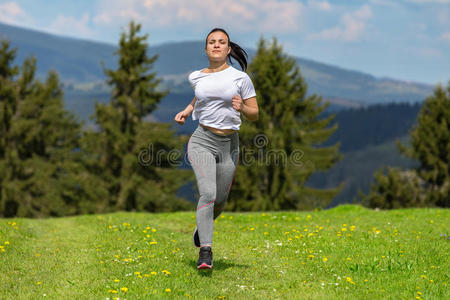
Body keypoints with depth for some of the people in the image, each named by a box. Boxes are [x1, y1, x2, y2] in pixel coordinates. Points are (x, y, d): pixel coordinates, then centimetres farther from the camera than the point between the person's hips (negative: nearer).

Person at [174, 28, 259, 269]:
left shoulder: (240, 78, 0)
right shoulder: (196, 77, 7)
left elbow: (254, 115, 3)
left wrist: (241, 107, -18)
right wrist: (187, 110, 15)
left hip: (229, 144, 1)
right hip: (202, 141, -1)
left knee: (220, 200, 8)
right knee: (207, 193, -20)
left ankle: (202, 226, 41)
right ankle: (205, 250, -20)